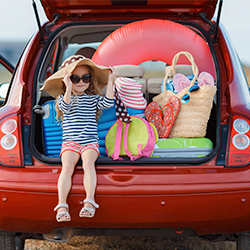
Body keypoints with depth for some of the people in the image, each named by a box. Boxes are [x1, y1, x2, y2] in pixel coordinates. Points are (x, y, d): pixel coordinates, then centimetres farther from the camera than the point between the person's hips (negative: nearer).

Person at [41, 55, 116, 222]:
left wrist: (110, 81, -6)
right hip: (70, 142, 0)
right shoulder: (63, 98, 10)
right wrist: (69, 88, -28)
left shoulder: (93, 98, 14)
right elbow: (66, 106, -13)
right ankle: (62, 205, -32)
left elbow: (108, 103, -4)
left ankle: (90, 202, -36)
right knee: (67, 166, -25)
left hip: (90, 142, 1)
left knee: (88, 163, -29)